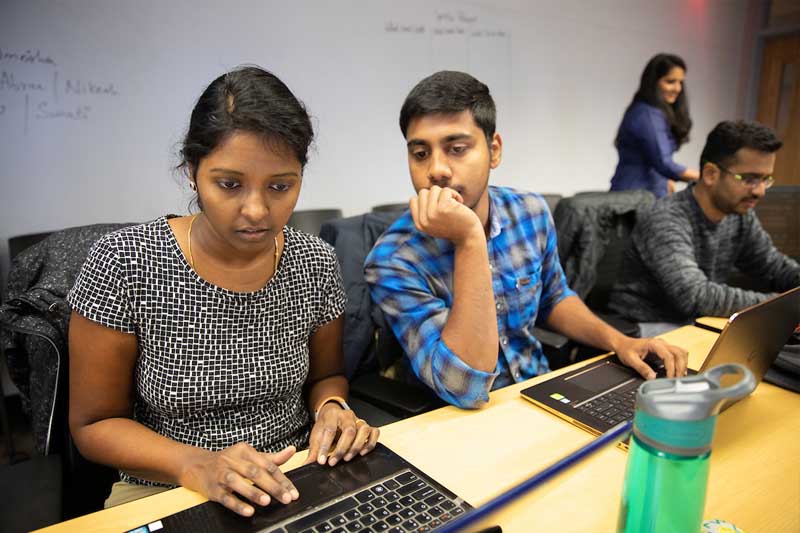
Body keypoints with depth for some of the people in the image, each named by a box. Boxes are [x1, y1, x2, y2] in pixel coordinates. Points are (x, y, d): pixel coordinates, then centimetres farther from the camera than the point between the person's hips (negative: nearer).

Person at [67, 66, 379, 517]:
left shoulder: (316, 262, -7)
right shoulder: (124, 264, -15)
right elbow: (94, 424, -7)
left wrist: (332, 407, -14)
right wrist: (197, 466, -22)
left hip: (295, 482, 2)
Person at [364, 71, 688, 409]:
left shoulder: (532, 213, -5)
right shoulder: (392, 260, -20)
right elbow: (465, 390, -27)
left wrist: (617, 340, -4)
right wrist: (470, 240, -31)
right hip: (460, 420, -4)